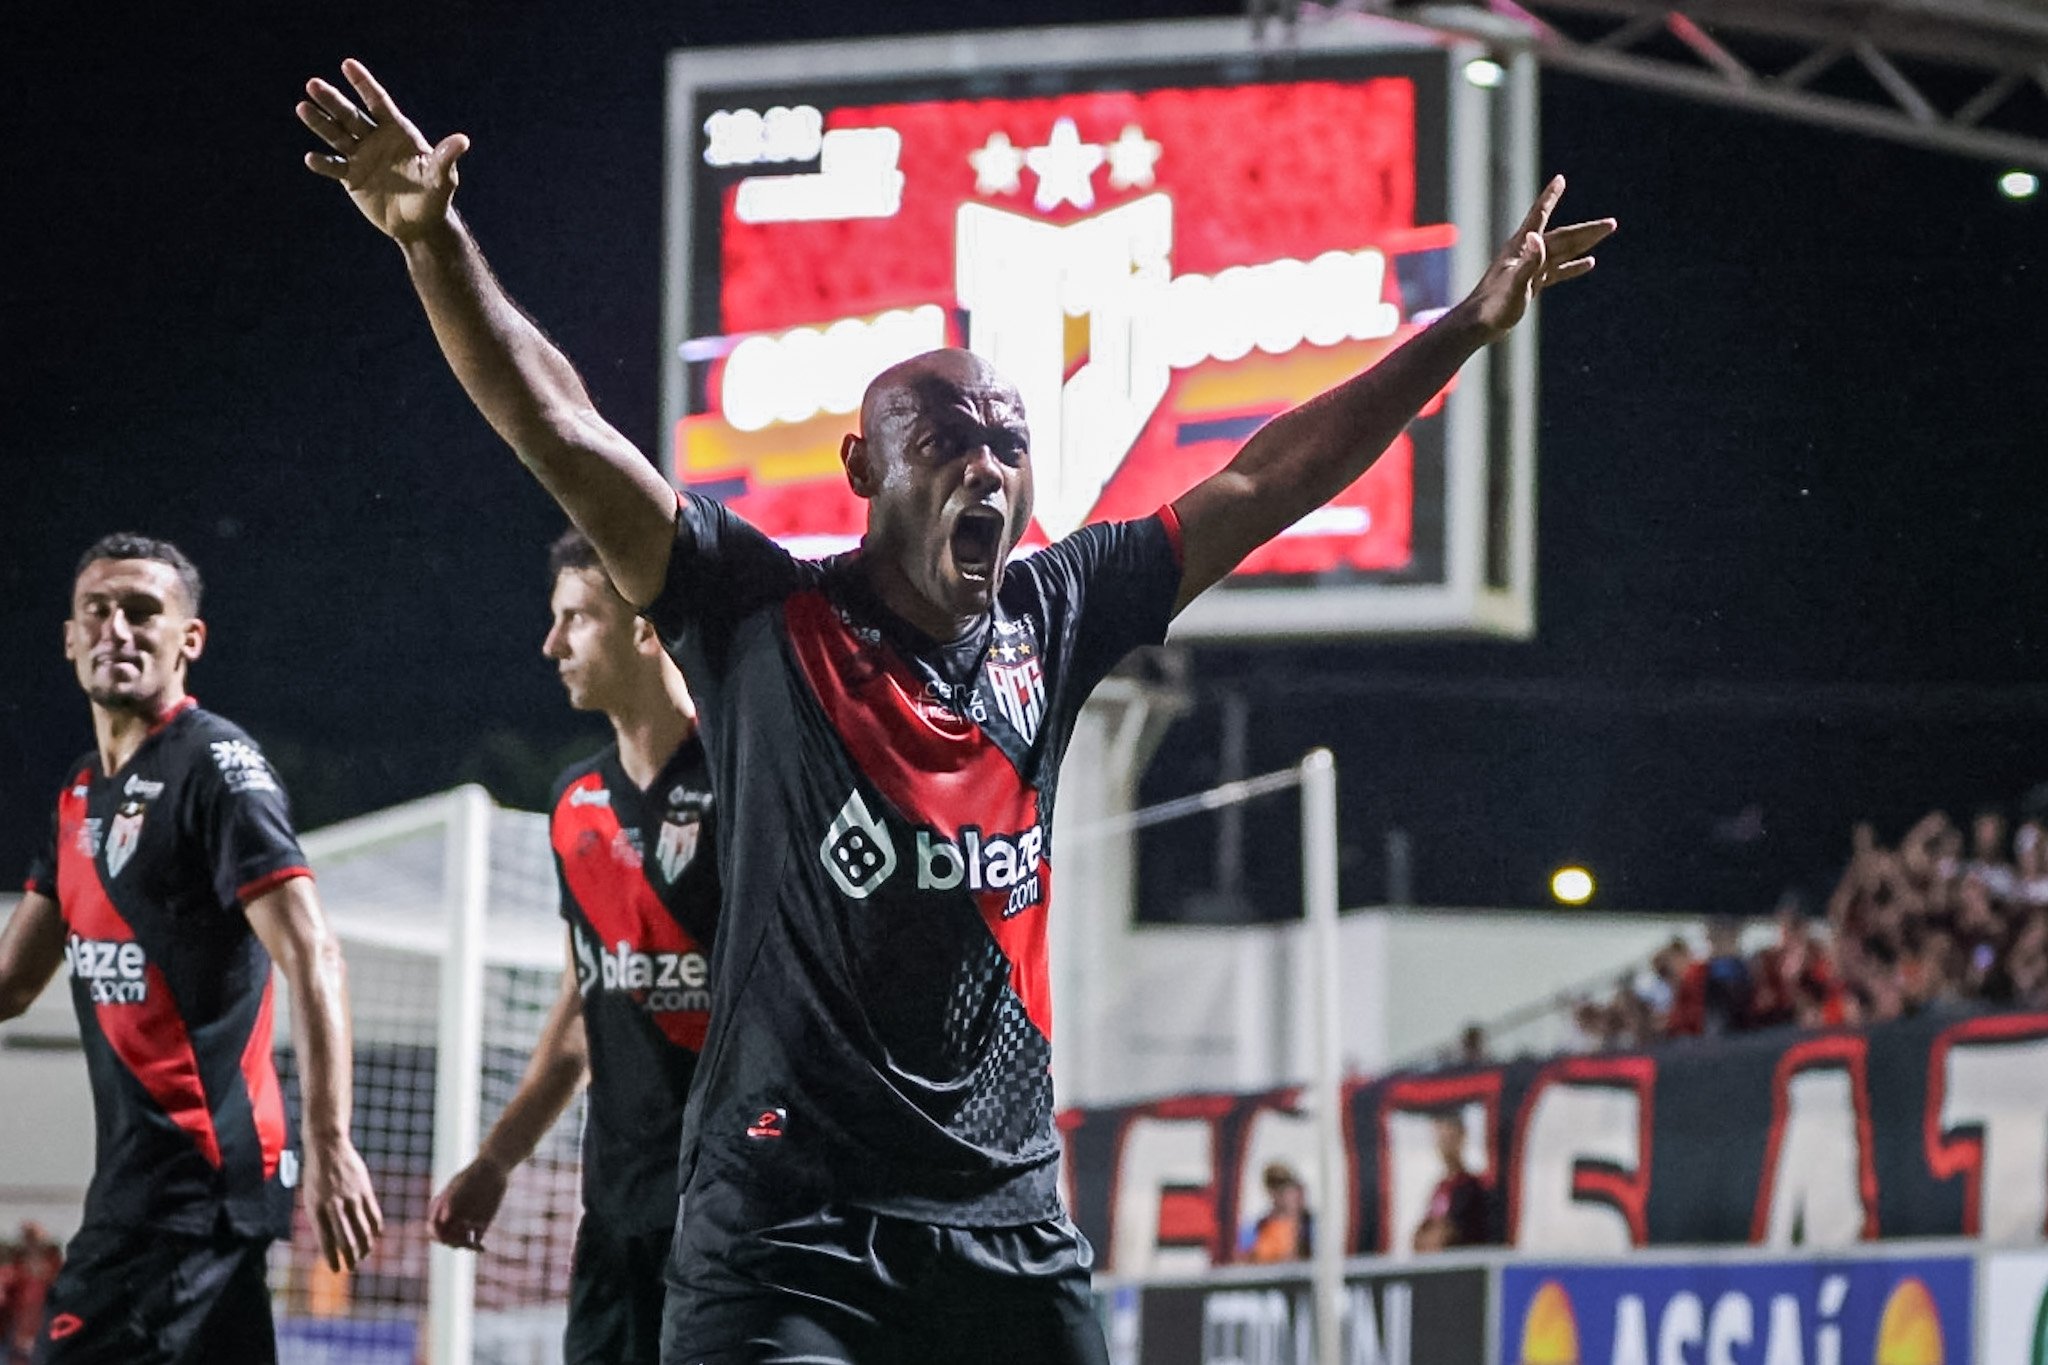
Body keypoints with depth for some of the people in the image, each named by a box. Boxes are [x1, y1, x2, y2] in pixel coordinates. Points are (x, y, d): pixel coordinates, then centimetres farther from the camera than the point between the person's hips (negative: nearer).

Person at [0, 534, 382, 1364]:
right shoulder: (84, 793, 16)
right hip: (140, 1168, 9)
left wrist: (330, 1146, -26)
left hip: (193, 1174, -9)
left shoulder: (216, 767, -11)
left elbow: (311, 959, -19)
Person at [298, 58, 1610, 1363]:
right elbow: (563, 432, -10)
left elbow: (1259, 486, 16)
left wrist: (1467, 325, 16)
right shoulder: (766, 618, -1)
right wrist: (433, 239, -22)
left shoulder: (1053, 619, 11)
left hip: (1008, 1225, 5)